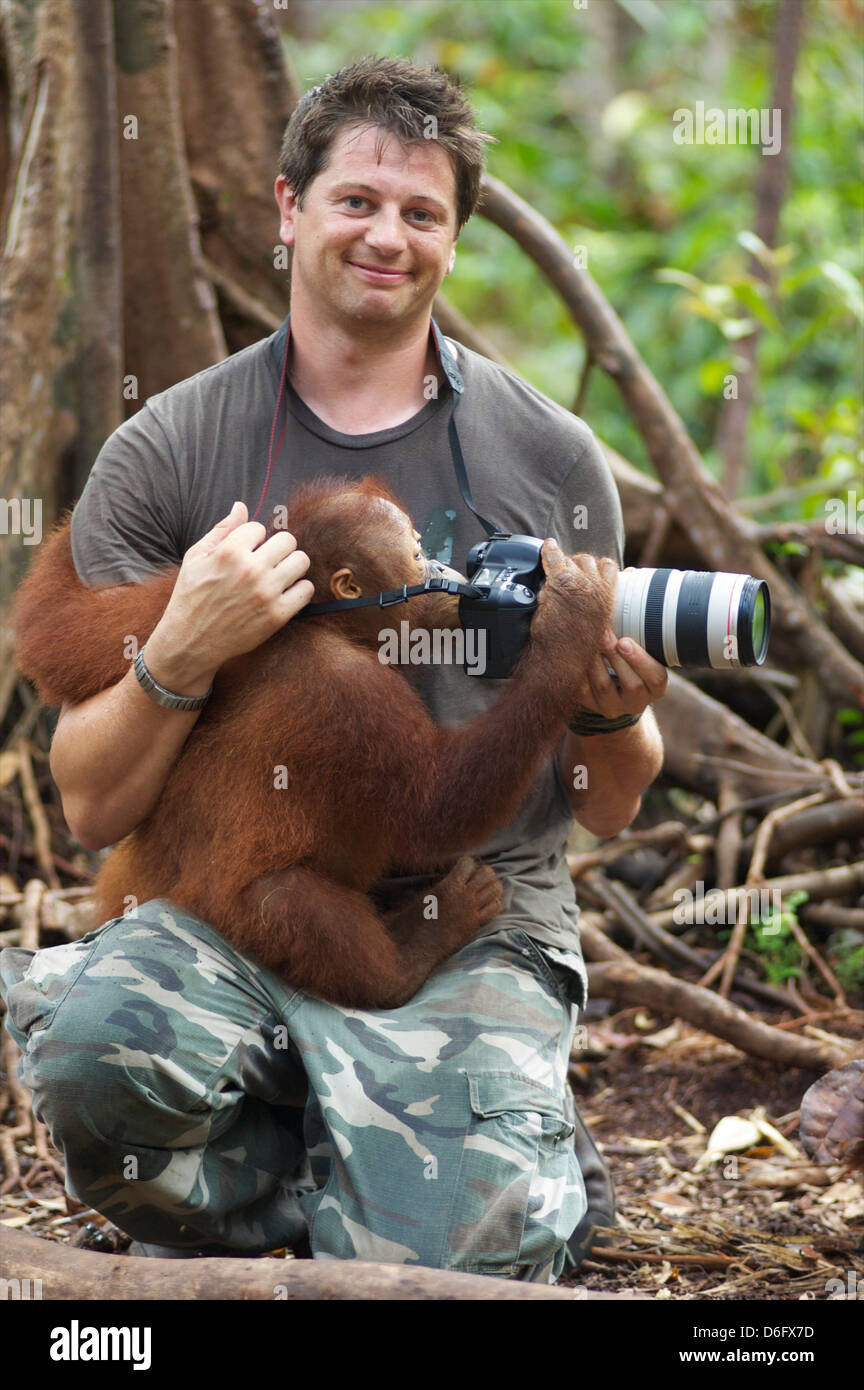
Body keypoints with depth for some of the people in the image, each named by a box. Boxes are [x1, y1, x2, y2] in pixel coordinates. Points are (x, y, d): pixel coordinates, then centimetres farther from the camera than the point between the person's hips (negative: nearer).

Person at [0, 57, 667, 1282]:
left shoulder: (553, 460, 7)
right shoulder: (165, 454, 4)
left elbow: (608, 812, 12)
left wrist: (613, 718, -10)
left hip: (474, 924, 0)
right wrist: (181, 658, -17)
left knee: (447, 1258, -26)